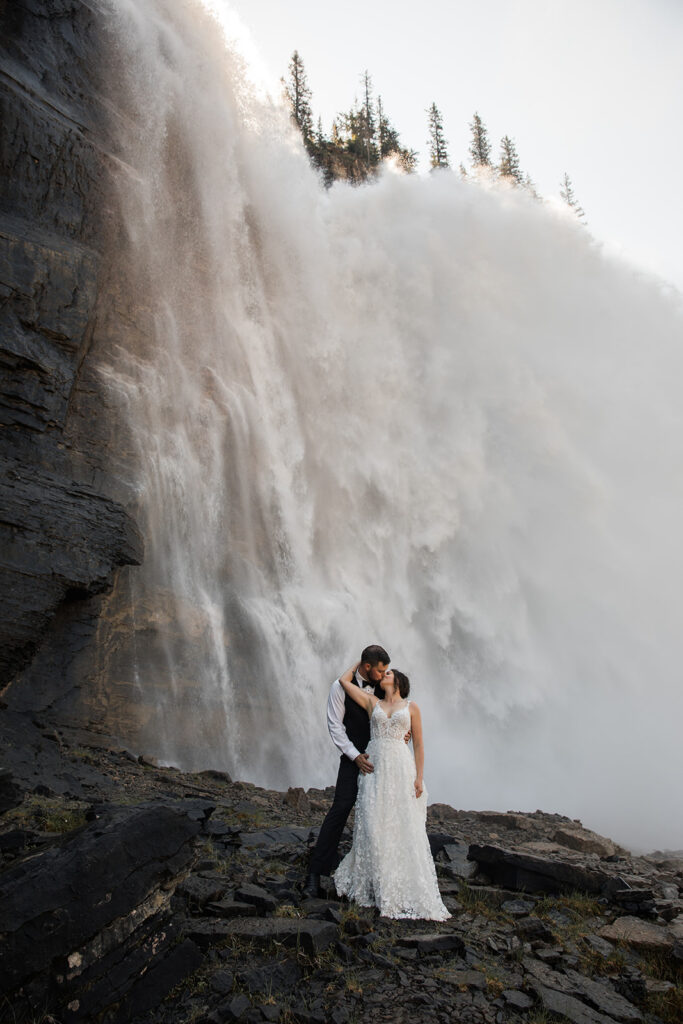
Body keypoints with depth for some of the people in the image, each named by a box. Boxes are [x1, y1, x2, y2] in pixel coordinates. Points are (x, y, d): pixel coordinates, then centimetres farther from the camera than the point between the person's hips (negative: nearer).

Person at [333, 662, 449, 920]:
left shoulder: (411, 707, 8)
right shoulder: (371, 702, 12)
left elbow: (418, 744, 6)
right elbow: (344, 680, 8)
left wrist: (419, 777, -2)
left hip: (401, 767, -1)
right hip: (374, 766, 2)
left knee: (405, 829, -1)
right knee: (374, 827, 0)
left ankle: (413, 893, 10)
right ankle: (377, 886, 15)